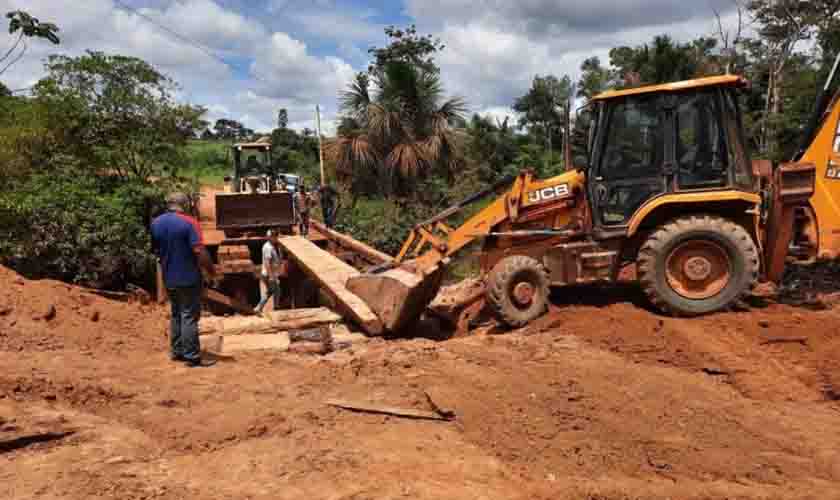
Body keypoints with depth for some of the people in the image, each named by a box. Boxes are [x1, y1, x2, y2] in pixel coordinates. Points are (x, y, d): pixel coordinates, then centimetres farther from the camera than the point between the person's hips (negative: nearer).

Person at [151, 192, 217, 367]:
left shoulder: (155, 223, 5)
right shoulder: (189, 222, -15)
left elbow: (154, 250, 13)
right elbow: (199, 251, -20)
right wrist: (211, 271, -8)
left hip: (168, 278, 7)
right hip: (188, 277, -6)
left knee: (176, 314, 19)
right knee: (189, 316, -3)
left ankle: (176, 351, 24)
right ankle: (192, 356, 0)